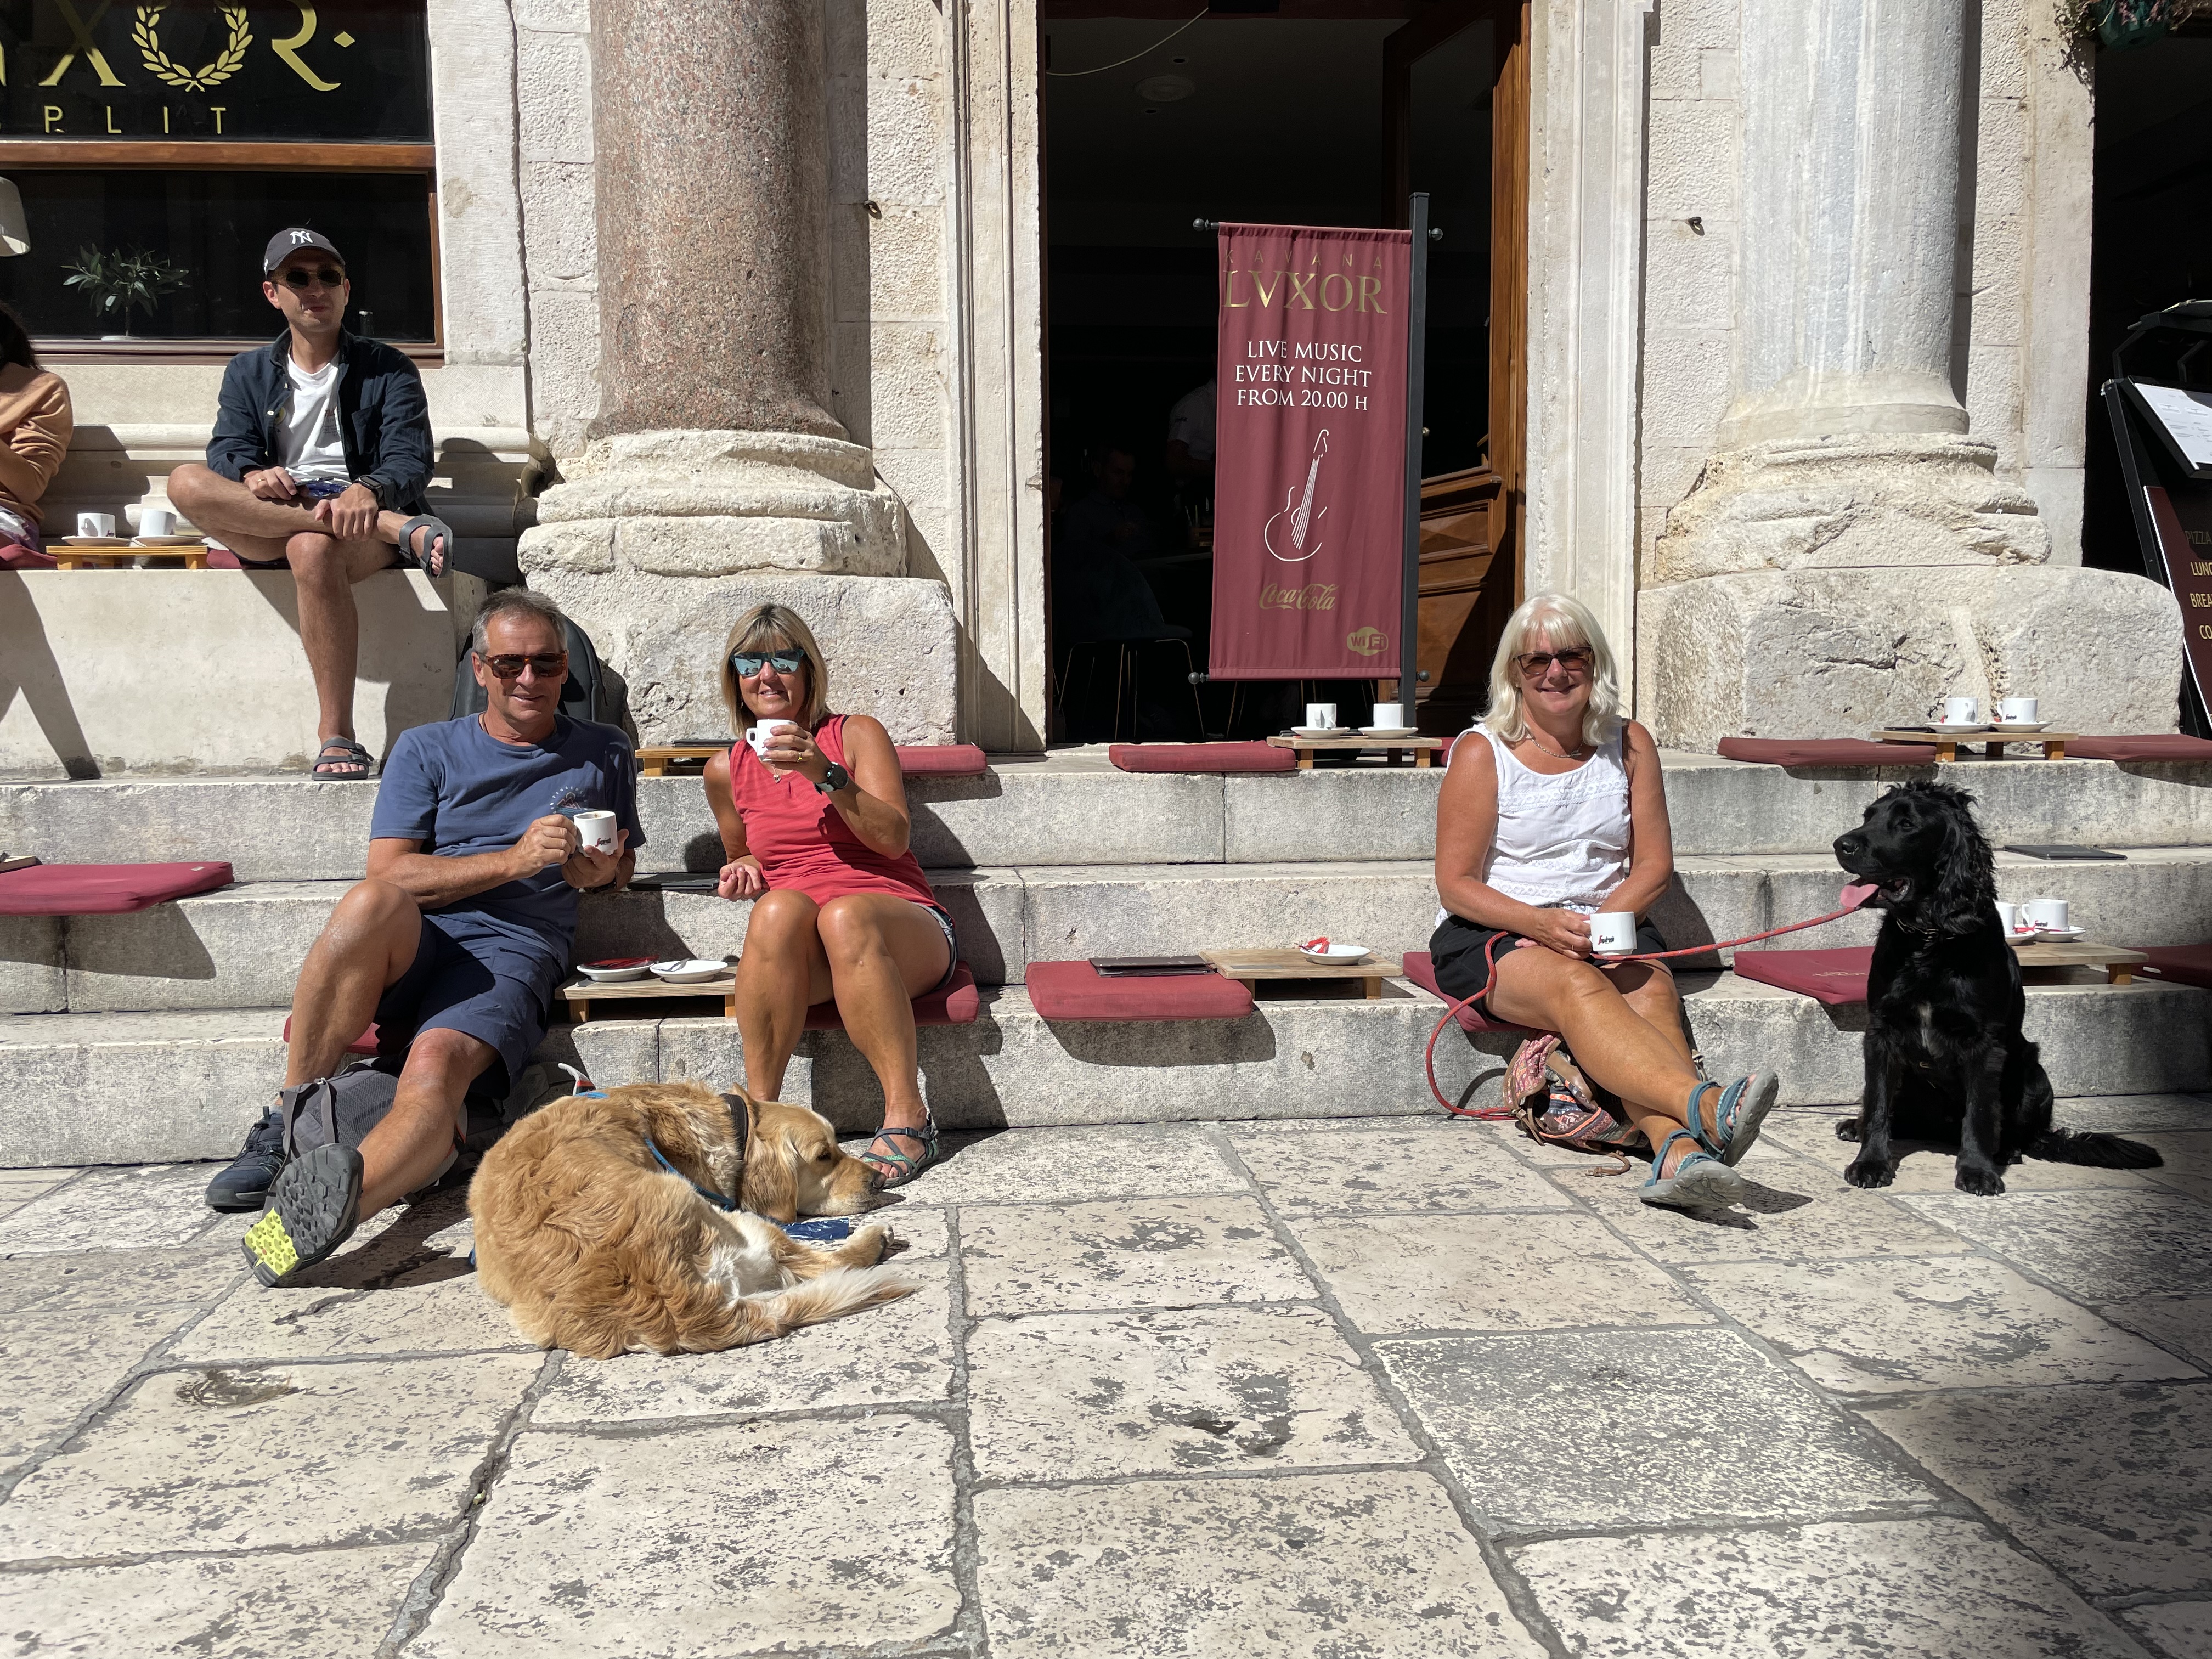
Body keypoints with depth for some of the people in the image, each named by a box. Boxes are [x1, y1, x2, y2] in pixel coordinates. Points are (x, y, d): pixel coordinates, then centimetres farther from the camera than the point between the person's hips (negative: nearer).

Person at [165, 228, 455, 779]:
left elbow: (412, 460, -3)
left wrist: (368, 490, -28)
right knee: (185, 482, -28)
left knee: (312, 549, -39)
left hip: (361, 515, -3)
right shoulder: (248, 372, 22)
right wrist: (253, 476, -22)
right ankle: (401, 529, -37)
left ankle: (337, 739, -39)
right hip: (268, 530, 3)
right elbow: (227, 451, 6)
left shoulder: (386, 368, 13)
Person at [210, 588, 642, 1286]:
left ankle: (335, 1201, -61)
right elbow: (388, 873, 3)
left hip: (515, 952, 0)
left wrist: (602, 872, 6)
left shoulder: (605, 755, 20)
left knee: (437, 1064, -34)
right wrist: (513, 860, -10)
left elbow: (623, 863, 32)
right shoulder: (427, 750, 15)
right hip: (409, 947, 1)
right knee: (371, 903, -37)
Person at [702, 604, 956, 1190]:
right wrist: (743, 869, 8)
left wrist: (827, 775, -17)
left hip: (904, 931, -2)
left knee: (846, 915, -38)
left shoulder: (857, 734, 7)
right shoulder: (727, 771, 16)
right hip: (797, 950, 2)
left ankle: (907, 1118, -34)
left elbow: (894, 838, -5)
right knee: (778, 908, -35)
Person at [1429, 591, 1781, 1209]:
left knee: (1651, 987, -30)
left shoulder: (1629, 745, 10)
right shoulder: (1482, 753, -2)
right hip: (1492, 936, -3)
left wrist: (1603, 922, -12)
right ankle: (1705, 1109, -56)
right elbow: (1456, 885, -5)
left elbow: (1654, 864, 8)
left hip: (1608, 929, 4)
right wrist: (1543, 925, -21)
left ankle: (1676, 1151, -53)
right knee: (1577, 987, -35)